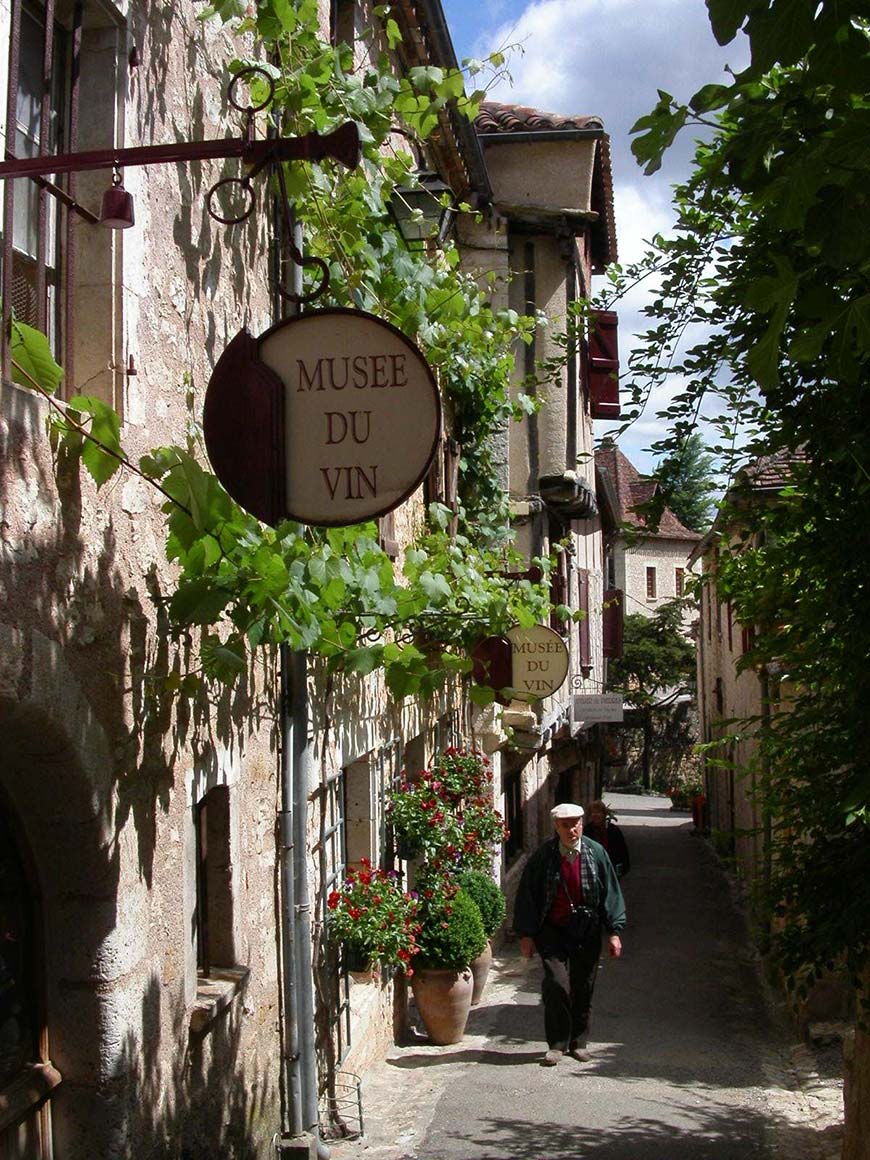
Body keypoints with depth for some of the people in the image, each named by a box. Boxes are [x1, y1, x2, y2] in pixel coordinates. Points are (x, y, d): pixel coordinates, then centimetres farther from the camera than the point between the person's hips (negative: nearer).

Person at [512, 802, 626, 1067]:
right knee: (556, 984, -12)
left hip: (587, 933, 2)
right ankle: (557, 1044, 3)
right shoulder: (543, 856, -6)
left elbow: (611, 893, 2)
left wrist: (614, 932, -1)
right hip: (552, 931, -1)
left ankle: (579, 1042, 25)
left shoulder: (596, 853, -3)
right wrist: (526, 934, -2)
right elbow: (527, 895, 0)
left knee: (583, 989, 7)